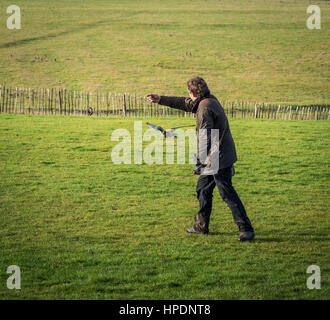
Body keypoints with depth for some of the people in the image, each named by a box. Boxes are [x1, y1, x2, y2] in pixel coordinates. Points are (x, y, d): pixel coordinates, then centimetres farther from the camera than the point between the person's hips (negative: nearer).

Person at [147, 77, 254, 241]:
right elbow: (184, 103, 26)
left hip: (220, 159, -10)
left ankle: (246, 229, -10)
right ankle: (201, 226, 27)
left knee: (228, 193, -10)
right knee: (203, 189, 18)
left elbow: (205, 136, -24)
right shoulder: (210, 100, 12)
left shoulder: (205, 109, -19)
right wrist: (161, 99, 31)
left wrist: (201, 159, -18)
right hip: (217, 158, 10)